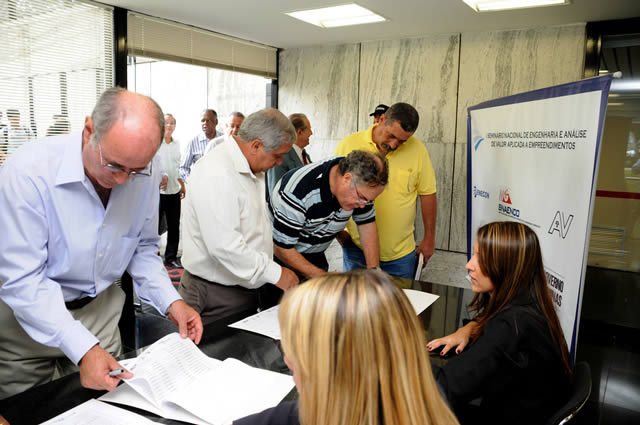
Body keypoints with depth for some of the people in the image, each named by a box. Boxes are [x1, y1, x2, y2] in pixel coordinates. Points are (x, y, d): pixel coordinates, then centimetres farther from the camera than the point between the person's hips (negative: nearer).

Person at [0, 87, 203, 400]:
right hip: (28, 314, -3)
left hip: (100, 308, 4)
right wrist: (82, 348, -35)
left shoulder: (146, 175, -14)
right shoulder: (27, 173, -28)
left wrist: (171, 301, -14)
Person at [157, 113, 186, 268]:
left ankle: (171, 257, 20)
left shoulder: (177, 144, 14)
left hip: (174, 191, 6)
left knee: (174, 226, 9)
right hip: (157, 191, -5)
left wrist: (182, 185, 18)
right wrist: (161, 176, -22)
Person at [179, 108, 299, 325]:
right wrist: (275, 273, -22)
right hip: (217, 296, -9)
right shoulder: (216, 173, -24)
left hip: (246, 288, 9)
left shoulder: (248, 167, 9)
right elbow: (224, 245, -29)